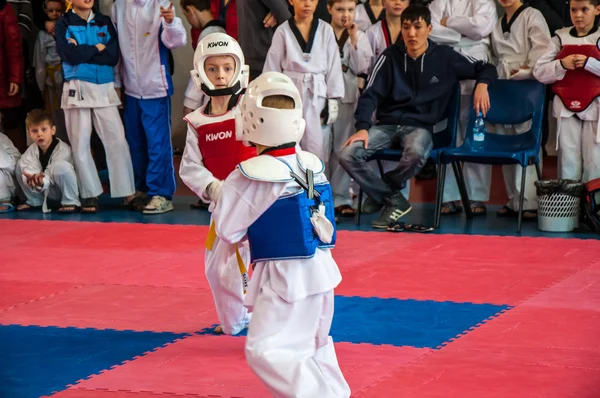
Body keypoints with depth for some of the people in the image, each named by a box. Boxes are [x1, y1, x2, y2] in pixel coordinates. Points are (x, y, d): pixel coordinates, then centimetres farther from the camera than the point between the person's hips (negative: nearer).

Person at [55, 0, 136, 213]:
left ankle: (127, 193, 1)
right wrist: (97, 48, -6)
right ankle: (90, 195, 8)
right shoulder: (63, 25, 2)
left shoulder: (104, 22, 9)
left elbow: (113, 56, -3)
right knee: (80, 145, 1)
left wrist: (82, 52, -9)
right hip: (78, 89, -2)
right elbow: (69, 55, -13)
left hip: (105, 89, 2)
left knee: (117, 141, -3)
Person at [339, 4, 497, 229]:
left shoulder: (445, 57, 1)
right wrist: (363, 127, -15)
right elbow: (371, 94, 0)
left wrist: (482, 84, -12)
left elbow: (486, 69, 12)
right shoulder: (391, 56, 2)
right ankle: (394, 200, -9)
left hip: (420, 126, -2)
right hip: (387, 124, 2)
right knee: (348, 156, -25)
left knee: (416, 154, -39)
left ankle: (382, 192, -9)